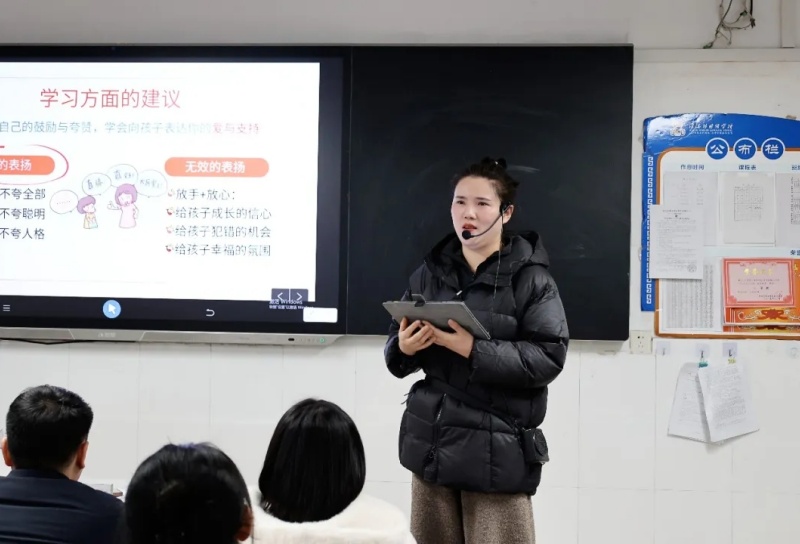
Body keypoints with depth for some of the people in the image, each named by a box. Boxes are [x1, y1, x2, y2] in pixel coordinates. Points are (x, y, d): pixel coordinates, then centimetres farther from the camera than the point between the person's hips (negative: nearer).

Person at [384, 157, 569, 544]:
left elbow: (549, 358, -13)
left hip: (497, 449, -4)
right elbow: (395, 350, 13)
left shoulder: (530, 278, -4)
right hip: (432, 440, 4)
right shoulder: (431, 272, 10)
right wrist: (404, 348, -11)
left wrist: (474, 350, -23)